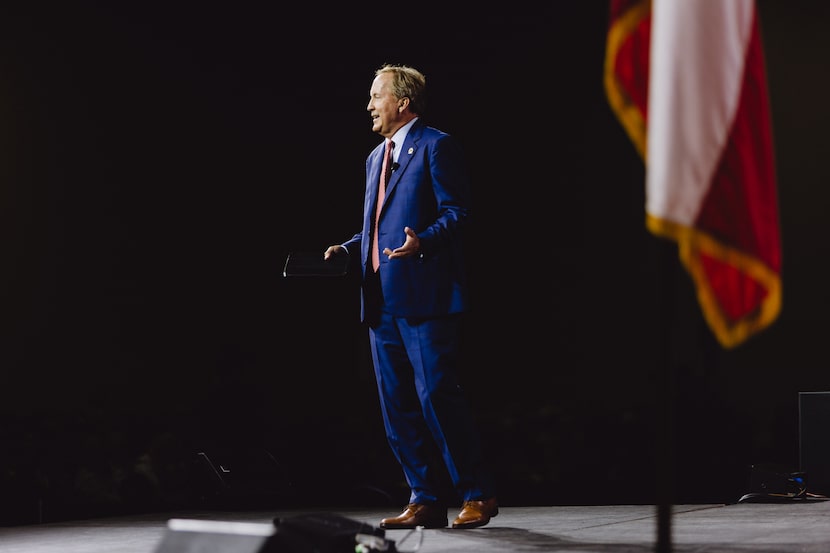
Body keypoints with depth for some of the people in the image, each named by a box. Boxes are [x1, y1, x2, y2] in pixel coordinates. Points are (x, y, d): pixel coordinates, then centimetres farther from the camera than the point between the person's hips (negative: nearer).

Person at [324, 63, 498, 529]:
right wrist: (346, 250, 11)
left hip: (425, 297, -9)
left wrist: (423, 241, -28)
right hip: (382, 300, 9)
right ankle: (427, 500, 12)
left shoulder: (437, 146, -3)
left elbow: (456, 212, -11)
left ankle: (478, 495, 0)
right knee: (398, 405, 7)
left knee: (437, 395, -10)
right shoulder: (377, 157, 23)